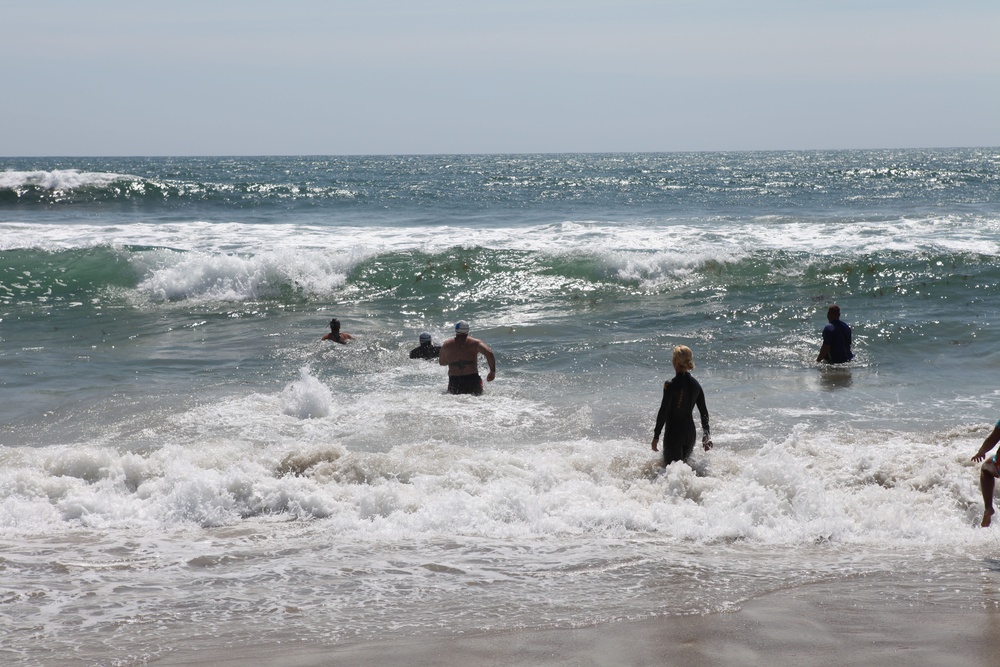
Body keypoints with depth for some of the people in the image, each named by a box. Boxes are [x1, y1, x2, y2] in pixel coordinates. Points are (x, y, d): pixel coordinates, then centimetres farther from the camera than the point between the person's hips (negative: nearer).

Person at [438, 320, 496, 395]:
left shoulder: (446, 345, 9)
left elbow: (441, 362, 23)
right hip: (472, 380, -1)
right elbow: (489, 353, -11)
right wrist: (492, 371, -3)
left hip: (454, 381, 1)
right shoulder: (475, 343, 3)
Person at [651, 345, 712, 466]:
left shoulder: (671, 385, -15)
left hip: (674, 433, -6)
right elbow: (704, 412, 9)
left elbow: (663, 412, -14)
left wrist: (656, 436, -8)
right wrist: (706, 436, 17)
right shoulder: (695, 384, 4)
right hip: (690, 433, 6)